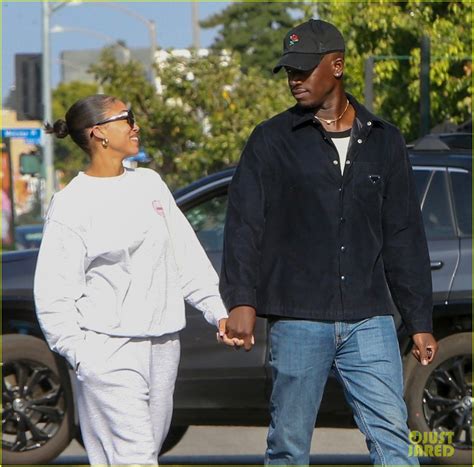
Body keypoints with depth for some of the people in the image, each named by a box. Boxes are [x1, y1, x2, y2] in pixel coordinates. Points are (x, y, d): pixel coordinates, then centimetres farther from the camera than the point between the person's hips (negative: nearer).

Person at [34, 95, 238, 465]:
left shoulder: (149, 183, 13)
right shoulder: (71, 203, -5)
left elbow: (187, 256, 16)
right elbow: (54, 294, -6)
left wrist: (217, 311, 7)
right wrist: (79, 356, -14)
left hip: (163, 346, 6)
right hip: (109, 348, -6)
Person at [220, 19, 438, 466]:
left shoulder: (383, 141, 12)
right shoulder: (271, 140, 5)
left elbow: (404, 237, 14)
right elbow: (244, 225, -2)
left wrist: (419, 321, 10)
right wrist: (242, 301, -15)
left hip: (369, 321, 1)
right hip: (297, 321, -1)